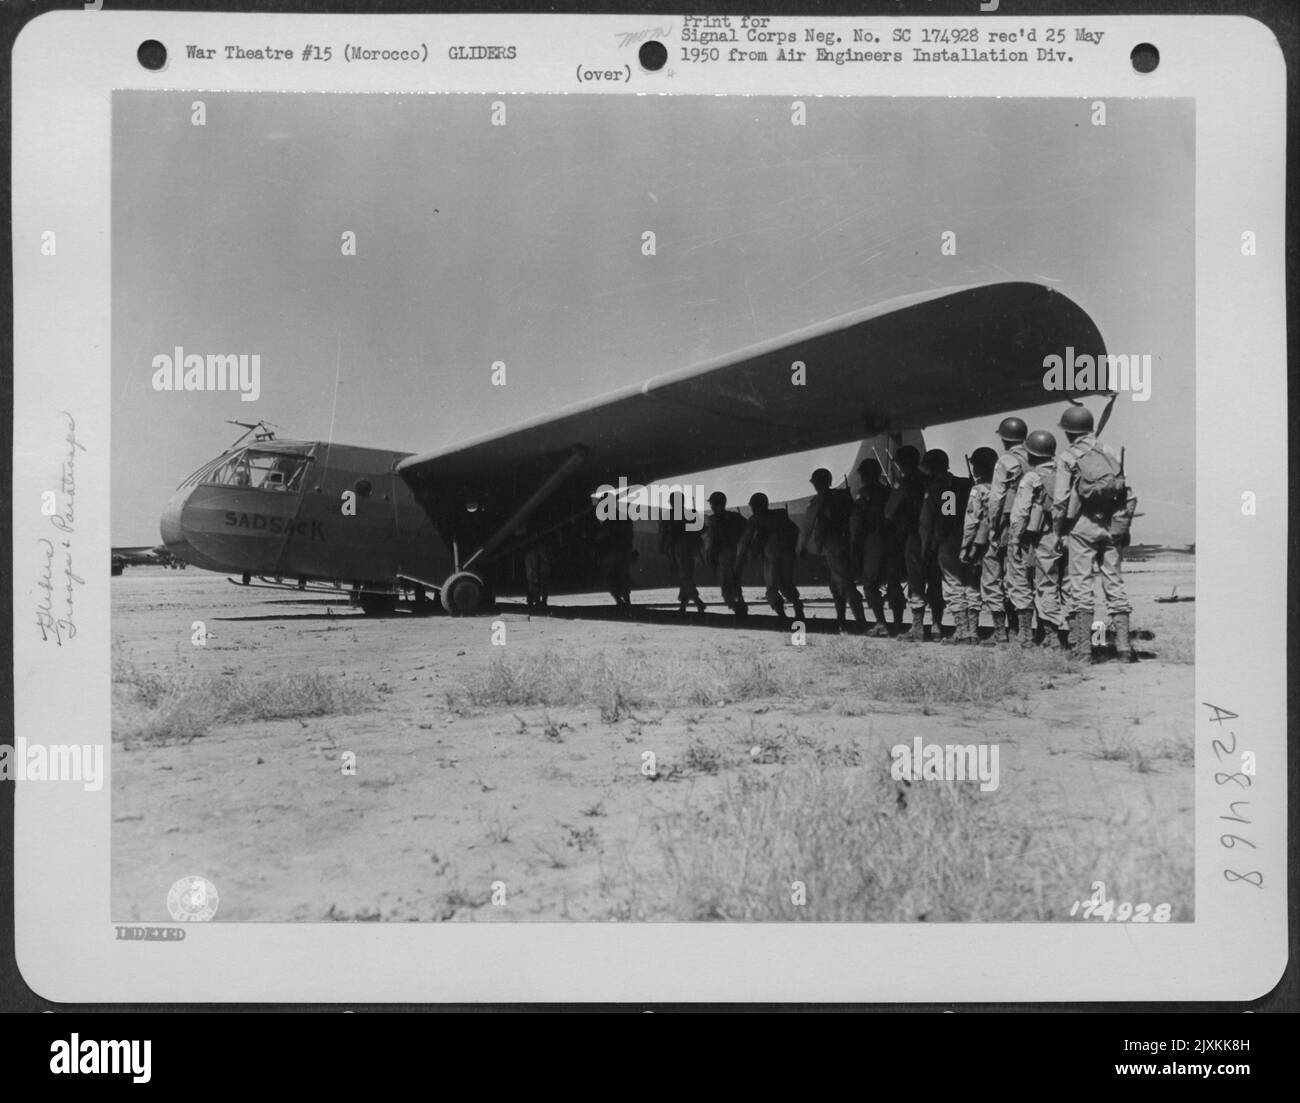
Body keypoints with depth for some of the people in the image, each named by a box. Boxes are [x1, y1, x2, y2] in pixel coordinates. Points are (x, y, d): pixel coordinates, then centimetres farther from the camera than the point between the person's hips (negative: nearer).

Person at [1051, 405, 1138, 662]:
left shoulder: (1067, 458, -3)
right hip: (1112, 527, 4)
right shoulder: (1112, 453, 10)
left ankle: (1083, 648, -3)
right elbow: (1129, 495, 8)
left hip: (1082, 526, -4)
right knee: (1115, 582, 8)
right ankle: (1124, 646, 4)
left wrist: (1058, 532, 2)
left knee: (1080, 584, 0)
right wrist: (1124, 528, 14)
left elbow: (1060, 500, -7)